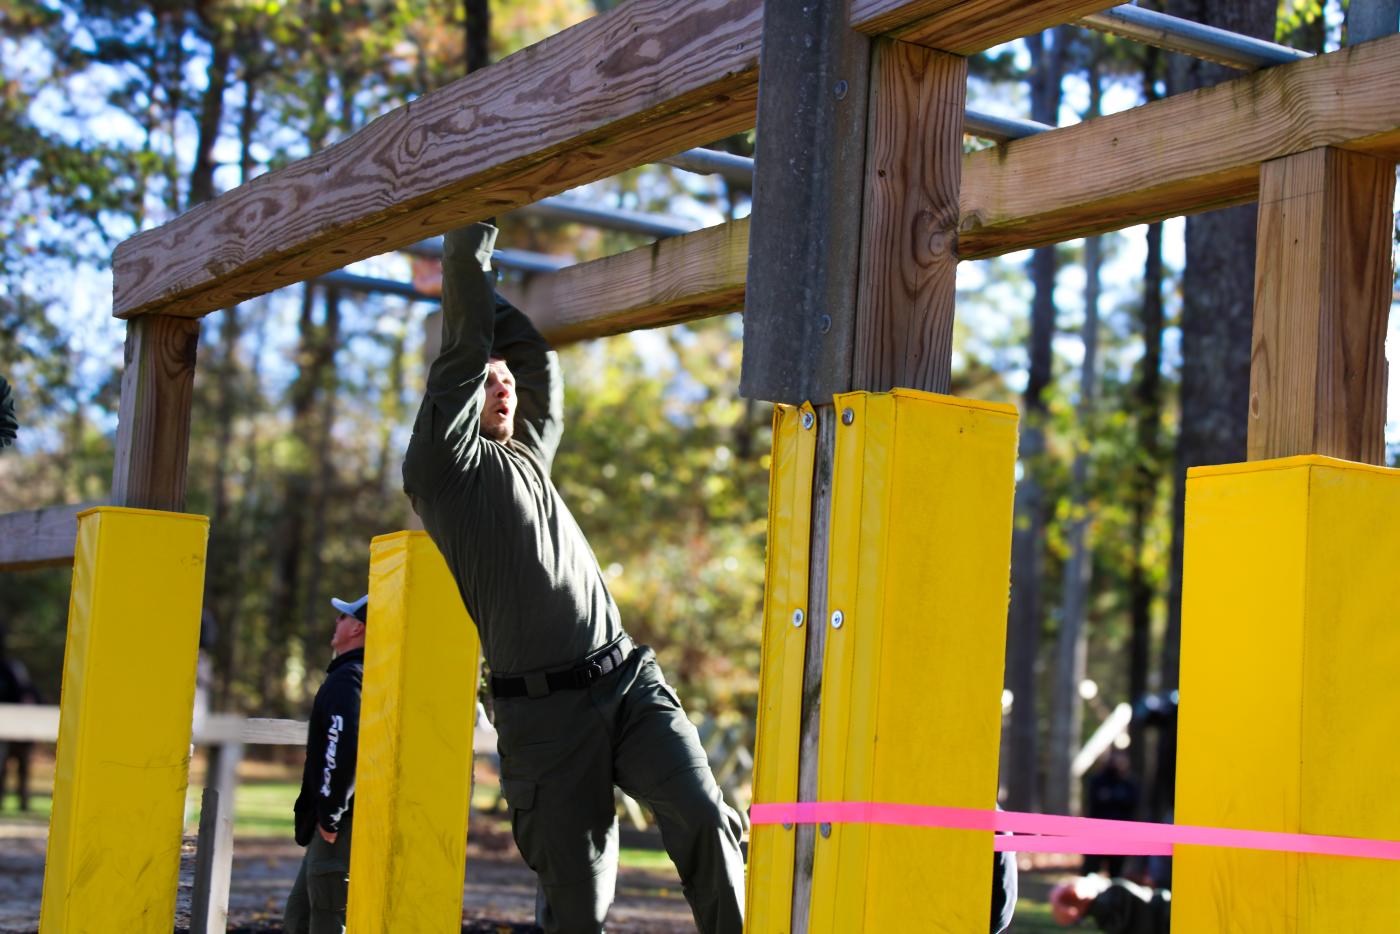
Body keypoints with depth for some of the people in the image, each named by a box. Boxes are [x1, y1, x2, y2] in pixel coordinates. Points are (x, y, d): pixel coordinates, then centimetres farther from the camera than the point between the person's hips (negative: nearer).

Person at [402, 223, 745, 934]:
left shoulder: (527, 457, 23)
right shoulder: (443, 468, 3)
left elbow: (536, 356, 28)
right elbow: (463, 352, 1)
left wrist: (481, 293, 33)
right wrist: (468, 243, 10)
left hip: (629, 680, 6)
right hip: (544, 710, -6)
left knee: (705, 818, -17)